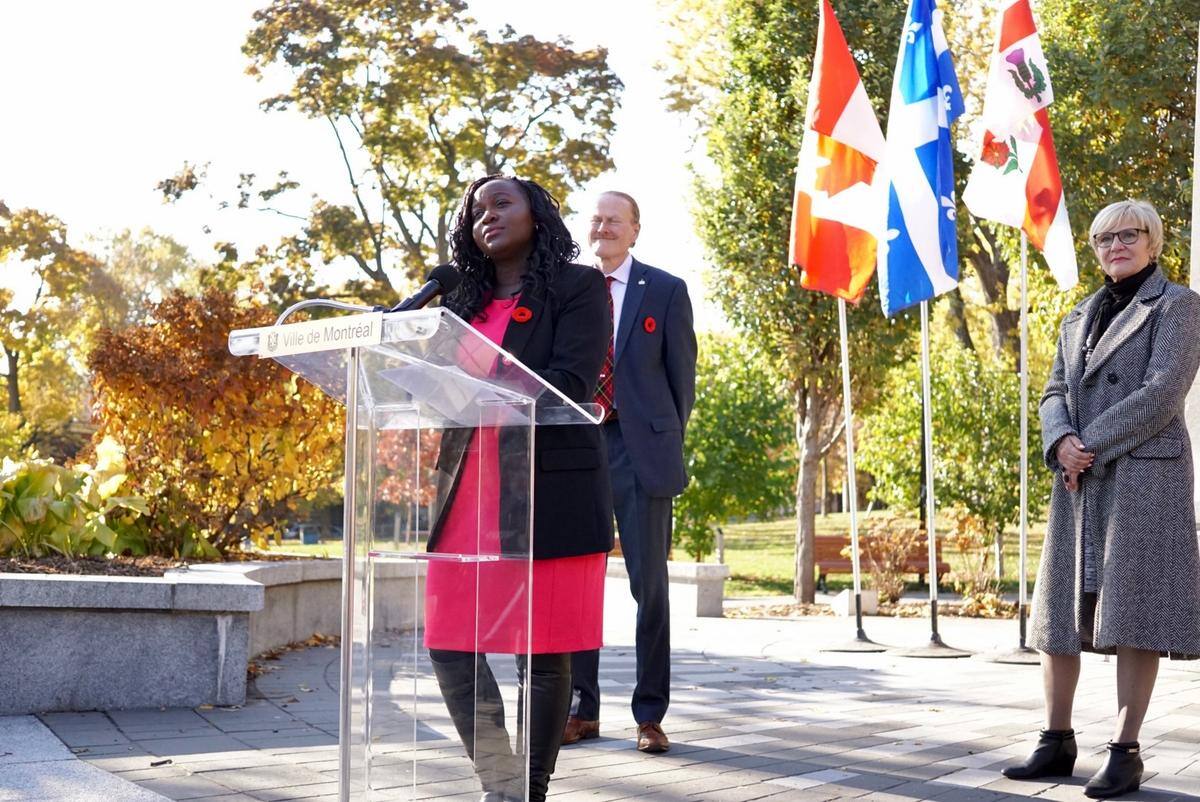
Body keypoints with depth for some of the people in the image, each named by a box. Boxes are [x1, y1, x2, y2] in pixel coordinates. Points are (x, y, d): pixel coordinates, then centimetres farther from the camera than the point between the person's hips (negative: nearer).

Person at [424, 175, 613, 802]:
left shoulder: (577, 287, 2)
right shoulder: (466, 303, 19)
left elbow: (571, 381, -11)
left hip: (546, 486, -5)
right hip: (467, 487, 6)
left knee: (543, 650, -1)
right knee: (448, 645, 1)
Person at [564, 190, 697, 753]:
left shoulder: (666, 291, 4)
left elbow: (682, 373, 5)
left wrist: (669, 444, 1)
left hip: (641, 449, -2)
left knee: (650, 584, 1)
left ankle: (650, 714, 8)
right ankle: (582, 709, 14)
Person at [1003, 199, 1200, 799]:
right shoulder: (1078, 319, 20)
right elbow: (1054, 395, 13)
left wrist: (1092, 446, -13)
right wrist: (1061, 441, -9)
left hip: (1145, 474, -6)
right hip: (1079, 481, 6)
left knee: (1132, 614, -6)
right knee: (1060, 610, 5)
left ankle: (1125, 752, -1)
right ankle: (1056, 742, 14)